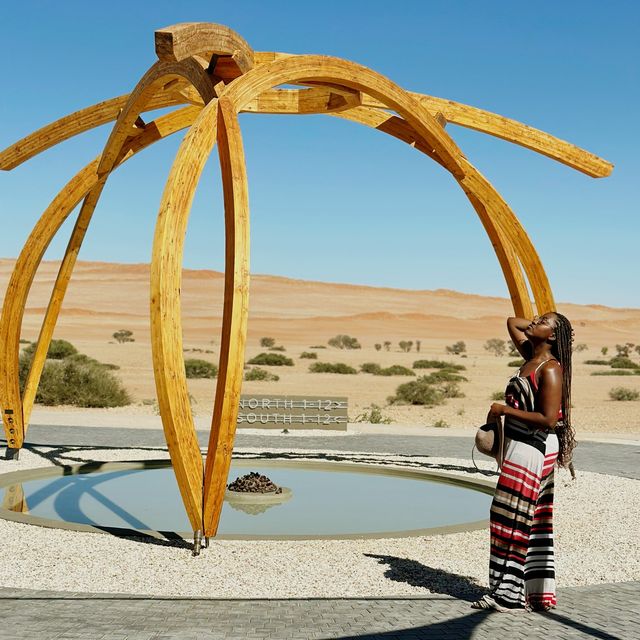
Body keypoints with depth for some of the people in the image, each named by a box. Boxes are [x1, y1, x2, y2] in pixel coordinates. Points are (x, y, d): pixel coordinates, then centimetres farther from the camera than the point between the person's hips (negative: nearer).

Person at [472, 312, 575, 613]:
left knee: (513, 520, -4)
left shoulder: (551, 369, -16)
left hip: (532, 450, -9)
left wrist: (505, 410, -18)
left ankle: (509, 594, 3)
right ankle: (539, 593, 20)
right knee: (533, 522, 12)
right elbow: (512, 322, 23)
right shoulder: (531, 356, 9)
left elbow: (548, 419, -23)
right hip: (522, 448, 9)